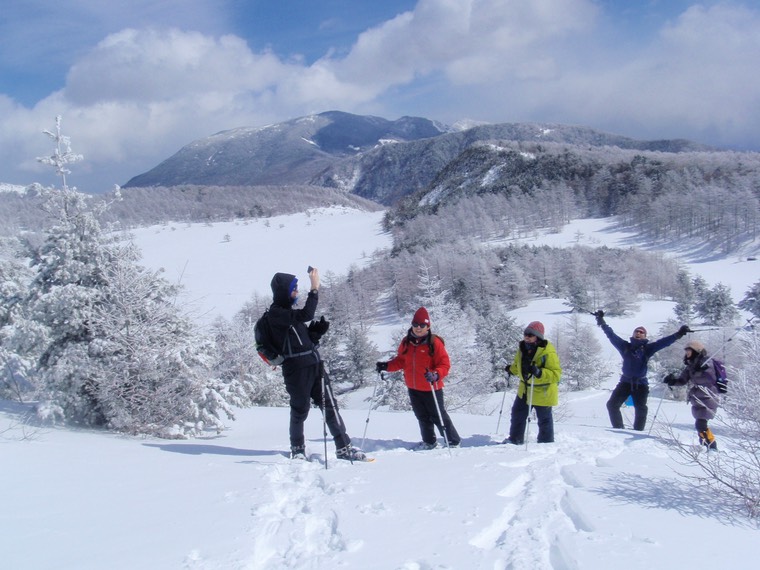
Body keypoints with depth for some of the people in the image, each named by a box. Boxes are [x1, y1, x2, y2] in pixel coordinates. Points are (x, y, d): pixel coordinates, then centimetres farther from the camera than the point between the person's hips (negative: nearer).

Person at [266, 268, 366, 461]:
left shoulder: (290, 312, 19)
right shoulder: (275, 313, -9)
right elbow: (306, 314, -24)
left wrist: (318, 329, 3)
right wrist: (315, 289, -19)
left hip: (314, 365, 8)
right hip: (296, 369, -8)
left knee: (330, 406, 3)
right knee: (300, 409, 2)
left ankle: (343, 447, 5)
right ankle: (297, 449, 19)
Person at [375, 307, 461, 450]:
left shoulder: (434, 342, -16)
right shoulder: (406, 342, 1)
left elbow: (445, 364, -16)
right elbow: (401, 360, 12)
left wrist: (435, 375, -34)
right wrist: (387, 366, -3)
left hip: (431, 388, -5)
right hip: (413, 388, 6)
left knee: (438, 416, 4)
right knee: (422, 417, 18)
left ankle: (454, 442, 20)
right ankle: (429, 442, 35)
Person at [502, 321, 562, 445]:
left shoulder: (548, 353, -24)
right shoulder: (523, 349, -2)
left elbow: (556, 374, -29)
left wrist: (539, 372, -40)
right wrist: (511, 369, 6)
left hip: (542, 392, -7)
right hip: (525, 389, 7)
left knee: (544, 419, 9)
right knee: (517, 414, 14)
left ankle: (546, 442, 27)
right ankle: (515, 439, 30)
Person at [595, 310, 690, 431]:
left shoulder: (647, 348, 3)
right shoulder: (625, 346, 7)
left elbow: (664, 342, -2)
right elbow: (611, 335, 10)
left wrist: (678, 334, -11)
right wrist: (602, 322, 10)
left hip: (641, 384, -2)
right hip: (625, 382, 2)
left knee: (641, 409, -8)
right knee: (612, 404, -2)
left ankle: (638, 431, 6)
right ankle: (618, 428, 13)